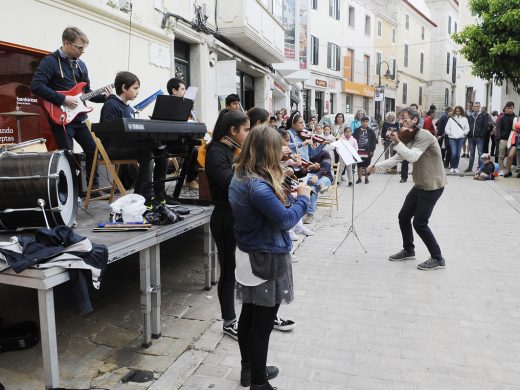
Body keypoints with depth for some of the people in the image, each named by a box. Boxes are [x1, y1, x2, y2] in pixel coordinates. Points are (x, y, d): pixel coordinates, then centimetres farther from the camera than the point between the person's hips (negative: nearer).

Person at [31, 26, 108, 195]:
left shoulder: (81, 64, 14)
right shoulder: (50, 61, -9)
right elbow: (36, 85, -19)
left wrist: (102, 97, 1)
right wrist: (63, 99, -22)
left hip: (79, 117, 8)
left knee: (93, 149, 8)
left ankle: (94, 187, 21)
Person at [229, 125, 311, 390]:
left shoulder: (239, 178, 4)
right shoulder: (258, 186, -26)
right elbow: (286, 219, -23)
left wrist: (285, 194, 1)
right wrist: (303, 198, -8)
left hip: (249, 255, 10)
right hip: (266, 261, -10)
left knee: (249, 315, 21)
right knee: (262, 323, 5)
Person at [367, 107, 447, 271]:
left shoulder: (424, 135, -18)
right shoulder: (409, 139, 10)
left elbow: (413, 157, -33)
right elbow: (396, 158, 9)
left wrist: (397, 142, -33)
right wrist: (376, 166, 1)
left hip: (432, 185, -9)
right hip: (420, 184, 9)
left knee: (419, 223, -8)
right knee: (403, 217, 12)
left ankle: (438, 259, 7)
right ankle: (408, 250, 30)